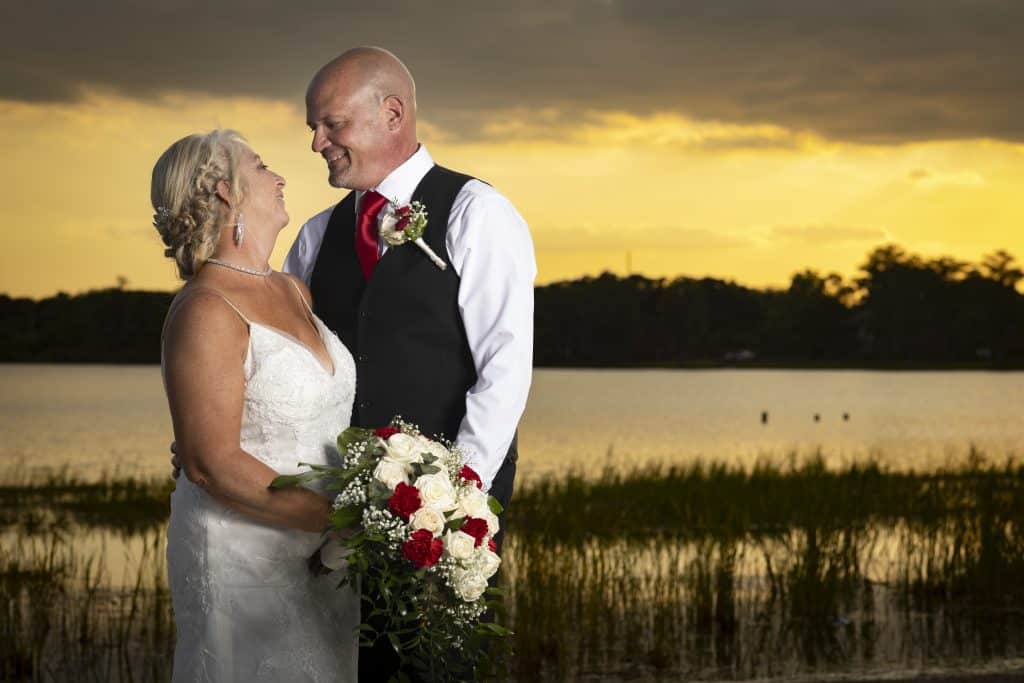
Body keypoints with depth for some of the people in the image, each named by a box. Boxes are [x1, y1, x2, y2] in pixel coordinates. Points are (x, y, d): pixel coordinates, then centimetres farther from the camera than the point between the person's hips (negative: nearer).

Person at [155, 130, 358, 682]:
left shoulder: (293, 291, 10)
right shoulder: (207, 312, -16)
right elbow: (211, 464, -21)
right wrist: (341, 515, -22)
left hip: (319, 555, 8)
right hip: (245, 561, -8)